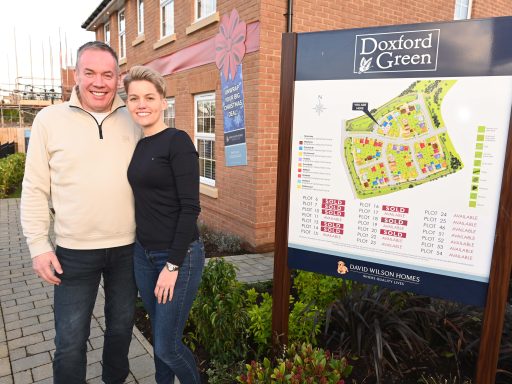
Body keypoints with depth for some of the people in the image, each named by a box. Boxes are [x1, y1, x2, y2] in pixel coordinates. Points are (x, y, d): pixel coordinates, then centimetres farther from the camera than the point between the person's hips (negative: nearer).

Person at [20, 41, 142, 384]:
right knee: (70, 339, 8)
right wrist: (38, 245, -5)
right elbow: (35, 189, -1)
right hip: (74, 251, -2)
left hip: (128, 247, 2)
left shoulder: (133, 121, 0)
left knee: (122, 325, 20)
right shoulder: (50, 119, -4)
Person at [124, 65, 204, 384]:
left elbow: (190, 208, -17)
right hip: (143, 254, 7)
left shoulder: (177, 141, -13)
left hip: (179, 255, -6)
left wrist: (173, 264, -17)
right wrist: (143, 249, 9)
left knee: (167, 346, 5)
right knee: (158, 335, 20)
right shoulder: (138, 145, 8)